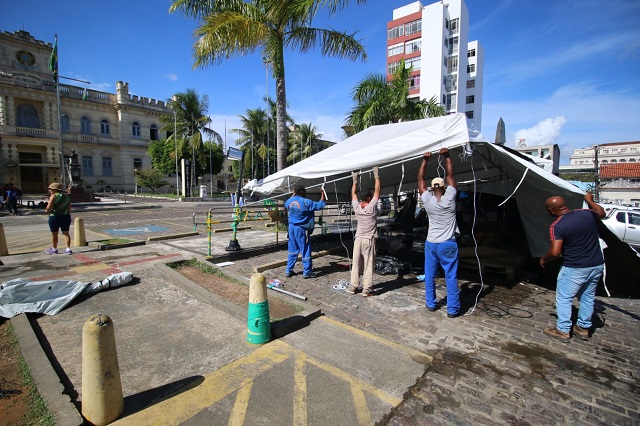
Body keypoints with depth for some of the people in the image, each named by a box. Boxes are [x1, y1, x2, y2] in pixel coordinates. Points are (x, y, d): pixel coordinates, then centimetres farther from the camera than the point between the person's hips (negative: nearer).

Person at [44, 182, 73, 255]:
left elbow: (49, 207, -16)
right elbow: (69, 208, 9)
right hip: (66, 216, 5)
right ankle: (68, 249, 3)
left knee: (54, 234, 10)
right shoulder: (67, 196, 7)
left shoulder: (54, 196, -10)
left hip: (55, 217, -5)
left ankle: (54, 249, 23)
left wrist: (47, 210, 3)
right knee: (66, 233, 7)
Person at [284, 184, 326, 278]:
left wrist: (293, 194, 32)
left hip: (291, 227, 7)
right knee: (305, 250, 5)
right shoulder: (306, 202, -18)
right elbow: (320, 205, -16)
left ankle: (289, 270, 22)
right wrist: (323, 193, -4)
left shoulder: (290, 201, 1)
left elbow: (286, 204, 26)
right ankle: (307, 272, 13)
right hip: (301, 229, -7)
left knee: (292, 250, 16)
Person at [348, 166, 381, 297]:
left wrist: (355, 180, 21)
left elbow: (353, 193, 14)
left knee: (356, 264, 9)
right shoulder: (372, 207, -10)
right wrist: (376, 175, 0)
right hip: (369, 240, -4)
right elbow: (377, 190, -6)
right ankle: (367, 290, 3)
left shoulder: (356, 207, 0)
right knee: (368, 266, 1)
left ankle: (353, 287, 14)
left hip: (358, 239, 4)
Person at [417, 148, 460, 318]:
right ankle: (452, 309, 9)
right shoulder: (449, 199, -10)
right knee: (451, 277, 4)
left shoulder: (428, 201, -6)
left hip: (431, 244, 2)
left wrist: (425, 160, 3)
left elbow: (420, 180, 1)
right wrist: (447, 156, -1)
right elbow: (451, 175, -3)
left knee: (429, 276, 11)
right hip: (448, 244, -2)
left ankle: (431, 304, 20)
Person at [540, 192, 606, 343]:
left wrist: (544, 259, -6)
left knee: (564, 299, 7)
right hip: (597, 265, 7)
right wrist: (590, 200, 36)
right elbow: (602, 212, 23)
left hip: (575, 268, -7)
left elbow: (555, 252, -25)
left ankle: (562, 331, 15)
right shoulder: (587, 213, -2)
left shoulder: (557, 226, -21)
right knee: (588, 298, 20)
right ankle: (583, 328, 32)